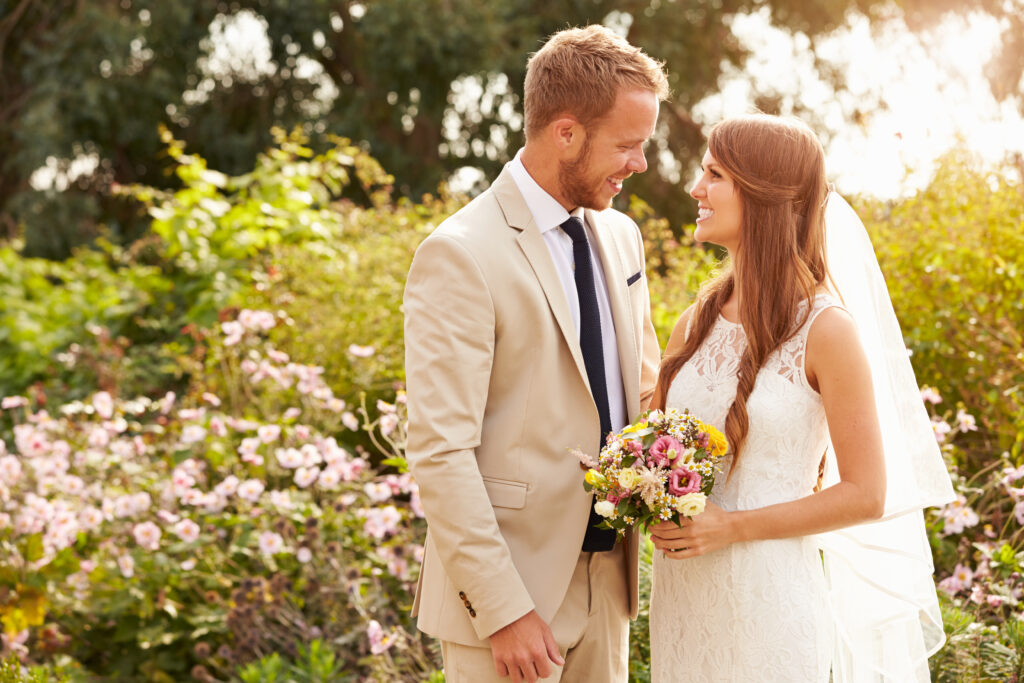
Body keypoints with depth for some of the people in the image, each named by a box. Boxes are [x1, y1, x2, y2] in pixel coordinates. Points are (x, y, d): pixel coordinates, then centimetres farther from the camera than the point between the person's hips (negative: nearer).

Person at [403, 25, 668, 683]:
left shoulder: (620, 235, 8)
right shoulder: (460, 256, -16)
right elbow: (440, 450, -18)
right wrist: (503, 610, -19)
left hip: (605, 575, 7)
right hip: (511, 586, -7)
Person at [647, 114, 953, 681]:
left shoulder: (825, 330, -12)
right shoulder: (697, 322, 4)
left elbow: (866, 495, -10)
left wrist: (732, 526, -15)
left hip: (771, 593, -5)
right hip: (682, 590, 5)